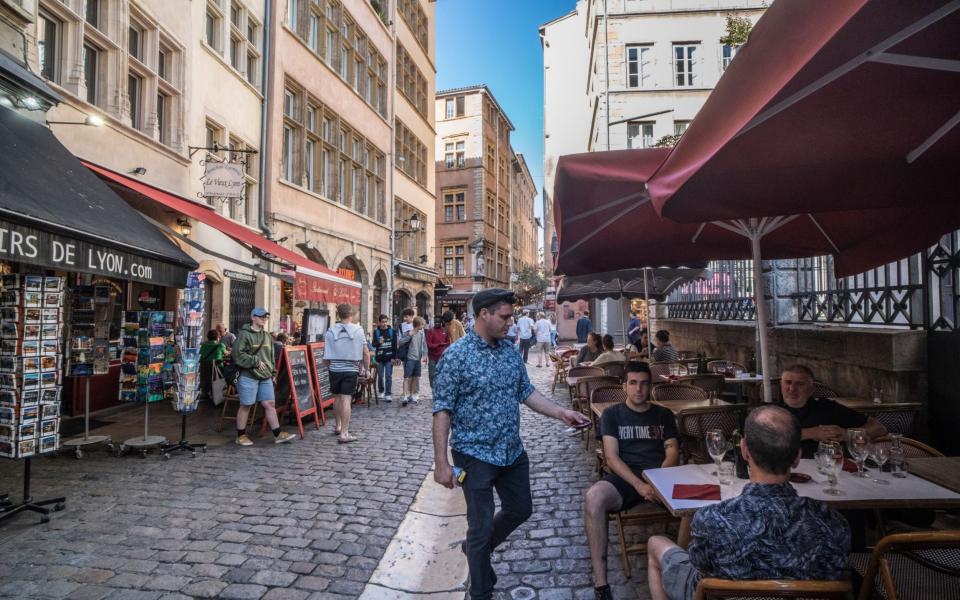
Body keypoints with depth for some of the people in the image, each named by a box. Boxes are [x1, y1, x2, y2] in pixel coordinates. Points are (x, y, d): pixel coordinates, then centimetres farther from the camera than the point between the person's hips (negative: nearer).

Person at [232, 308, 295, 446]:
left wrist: (273, 373, 17)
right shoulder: (244, 335, -8)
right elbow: (238, 355, -17)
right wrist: (256, 361, -14)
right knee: (245, 406, 5)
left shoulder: (267, 336, 15)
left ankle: (278, 435, 9)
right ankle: (241, 435, 19)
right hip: (248, 376, -6)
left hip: (265, 377, 6)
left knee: (270, 404, 5)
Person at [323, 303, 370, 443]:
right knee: (346, 399, -5)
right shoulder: (358, 330, -5)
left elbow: (326, 355, 0)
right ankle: (344, 433, -6)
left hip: (335, 369, 3)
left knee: (338, 397, 19)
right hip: (351, 370, -3)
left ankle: (338, 426, 35)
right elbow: (366, 353, -2)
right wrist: (367, 368, 10)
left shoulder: (330, 331, -1)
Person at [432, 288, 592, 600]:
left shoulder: (511, 351, 2)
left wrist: (562, 413, 0)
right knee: (481, 526, 8)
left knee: (520, 510, 22)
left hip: (513, 452, 7)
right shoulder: (456, 355, -17)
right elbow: (442, 410, -16)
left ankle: (476, 548, 48)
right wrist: (441, 462, -18)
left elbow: (526, 392, 11)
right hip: (476, 455, -6)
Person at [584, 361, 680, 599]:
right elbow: (611, 457, 0)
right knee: (593, 497, -34)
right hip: (625, 478, -2)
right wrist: (638, 485, -17)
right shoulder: (612, 414, 11)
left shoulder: (664, 415, 18)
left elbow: (673, 452, 7)